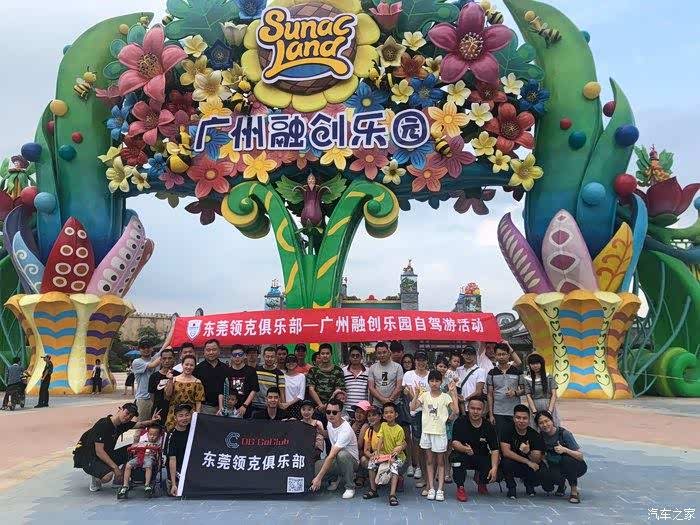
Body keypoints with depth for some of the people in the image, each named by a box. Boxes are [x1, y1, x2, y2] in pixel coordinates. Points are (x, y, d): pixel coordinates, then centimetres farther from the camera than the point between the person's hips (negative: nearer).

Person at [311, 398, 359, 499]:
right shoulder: (330, 423, -4)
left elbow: (331, 456, -34)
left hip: (351, 461, -7)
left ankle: (350, 487, -19)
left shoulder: (345, 430, -31)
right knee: (312, 468, -17)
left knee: (341, 454, -42)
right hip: (335, 460, 7)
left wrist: (319, 477, -34)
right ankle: (337, 477, 11)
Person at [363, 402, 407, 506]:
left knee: (394, 466, -34)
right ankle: (373, 490, -5)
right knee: (372, 462, -16)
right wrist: (377, 452, -15)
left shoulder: (399, 429, -12)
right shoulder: (383, 425, 3)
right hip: (385, 454, 5)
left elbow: (400, 446, -11)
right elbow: (380, 440, -4)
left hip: (397, 456, -5)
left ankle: (392, 495, -36)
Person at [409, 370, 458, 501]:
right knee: (429, 461, 9)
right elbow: (413, 408, -6)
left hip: (440, 432, -2)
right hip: (427, 431, 3)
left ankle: (440, 490, 7)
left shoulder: (445, 397, -4)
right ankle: (431, 488, 14)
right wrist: (416, 395, -16)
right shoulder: (424, 395, 2)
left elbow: (456, 410, -16)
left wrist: (453, 393, -18)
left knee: (440, 461, 5)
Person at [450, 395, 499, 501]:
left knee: (494, 476, -22)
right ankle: (460, 488, -11)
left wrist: (494, 468, -25)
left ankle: (481, 482, 18)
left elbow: (494, 450, -9)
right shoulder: (460, 422, -11)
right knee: (456, 457, -35)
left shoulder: (488, 427, -6)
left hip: (482, 458, 2)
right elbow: (454, 443, -19)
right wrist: (465, 449, -42)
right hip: (463, 456, -2)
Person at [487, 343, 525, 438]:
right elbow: (490, 395, 5)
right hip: (498, 414, 0)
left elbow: (523, 390, 9)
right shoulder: (492, 373, 4)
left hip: (515, 413, 0)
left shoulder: (517, 372, 3)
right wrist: (490, 414, -1)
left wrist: (515, 393, -13)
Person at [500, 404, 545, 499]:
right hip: (512, 466, -2)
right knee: (506, 462, -34)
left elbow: (537, 461, -17)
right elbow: (506, 452, -23)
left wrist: (528, 452, -39)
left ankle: (529, 484, 13)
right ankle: (511, 488, -5)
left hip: (528, 468, 2)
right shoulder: (507, 431, -14)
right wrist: (527, 461, -24)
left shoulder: (535, 435, -12)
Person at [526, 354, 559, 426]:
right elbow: (528, 397, 0)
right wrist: (535, 412, -11)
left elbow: (554, 395, 1)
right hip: (534, 407, 0)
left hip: (548, 407, 0)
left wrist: (549, 411, -9)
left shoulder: (549, 377, 4)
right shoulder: (528, 380, 5)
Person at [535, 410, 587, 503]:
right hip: (555, 467, 3)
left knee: (566, 459, -37)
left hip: (574, 466, -3)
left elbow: (581, 456, -23)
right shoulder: (541, 436, -8)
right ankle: (562, 483, 10)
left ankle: (574, 491, -16)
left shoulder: (564, 433, -21)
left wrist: (565, 450, -40)